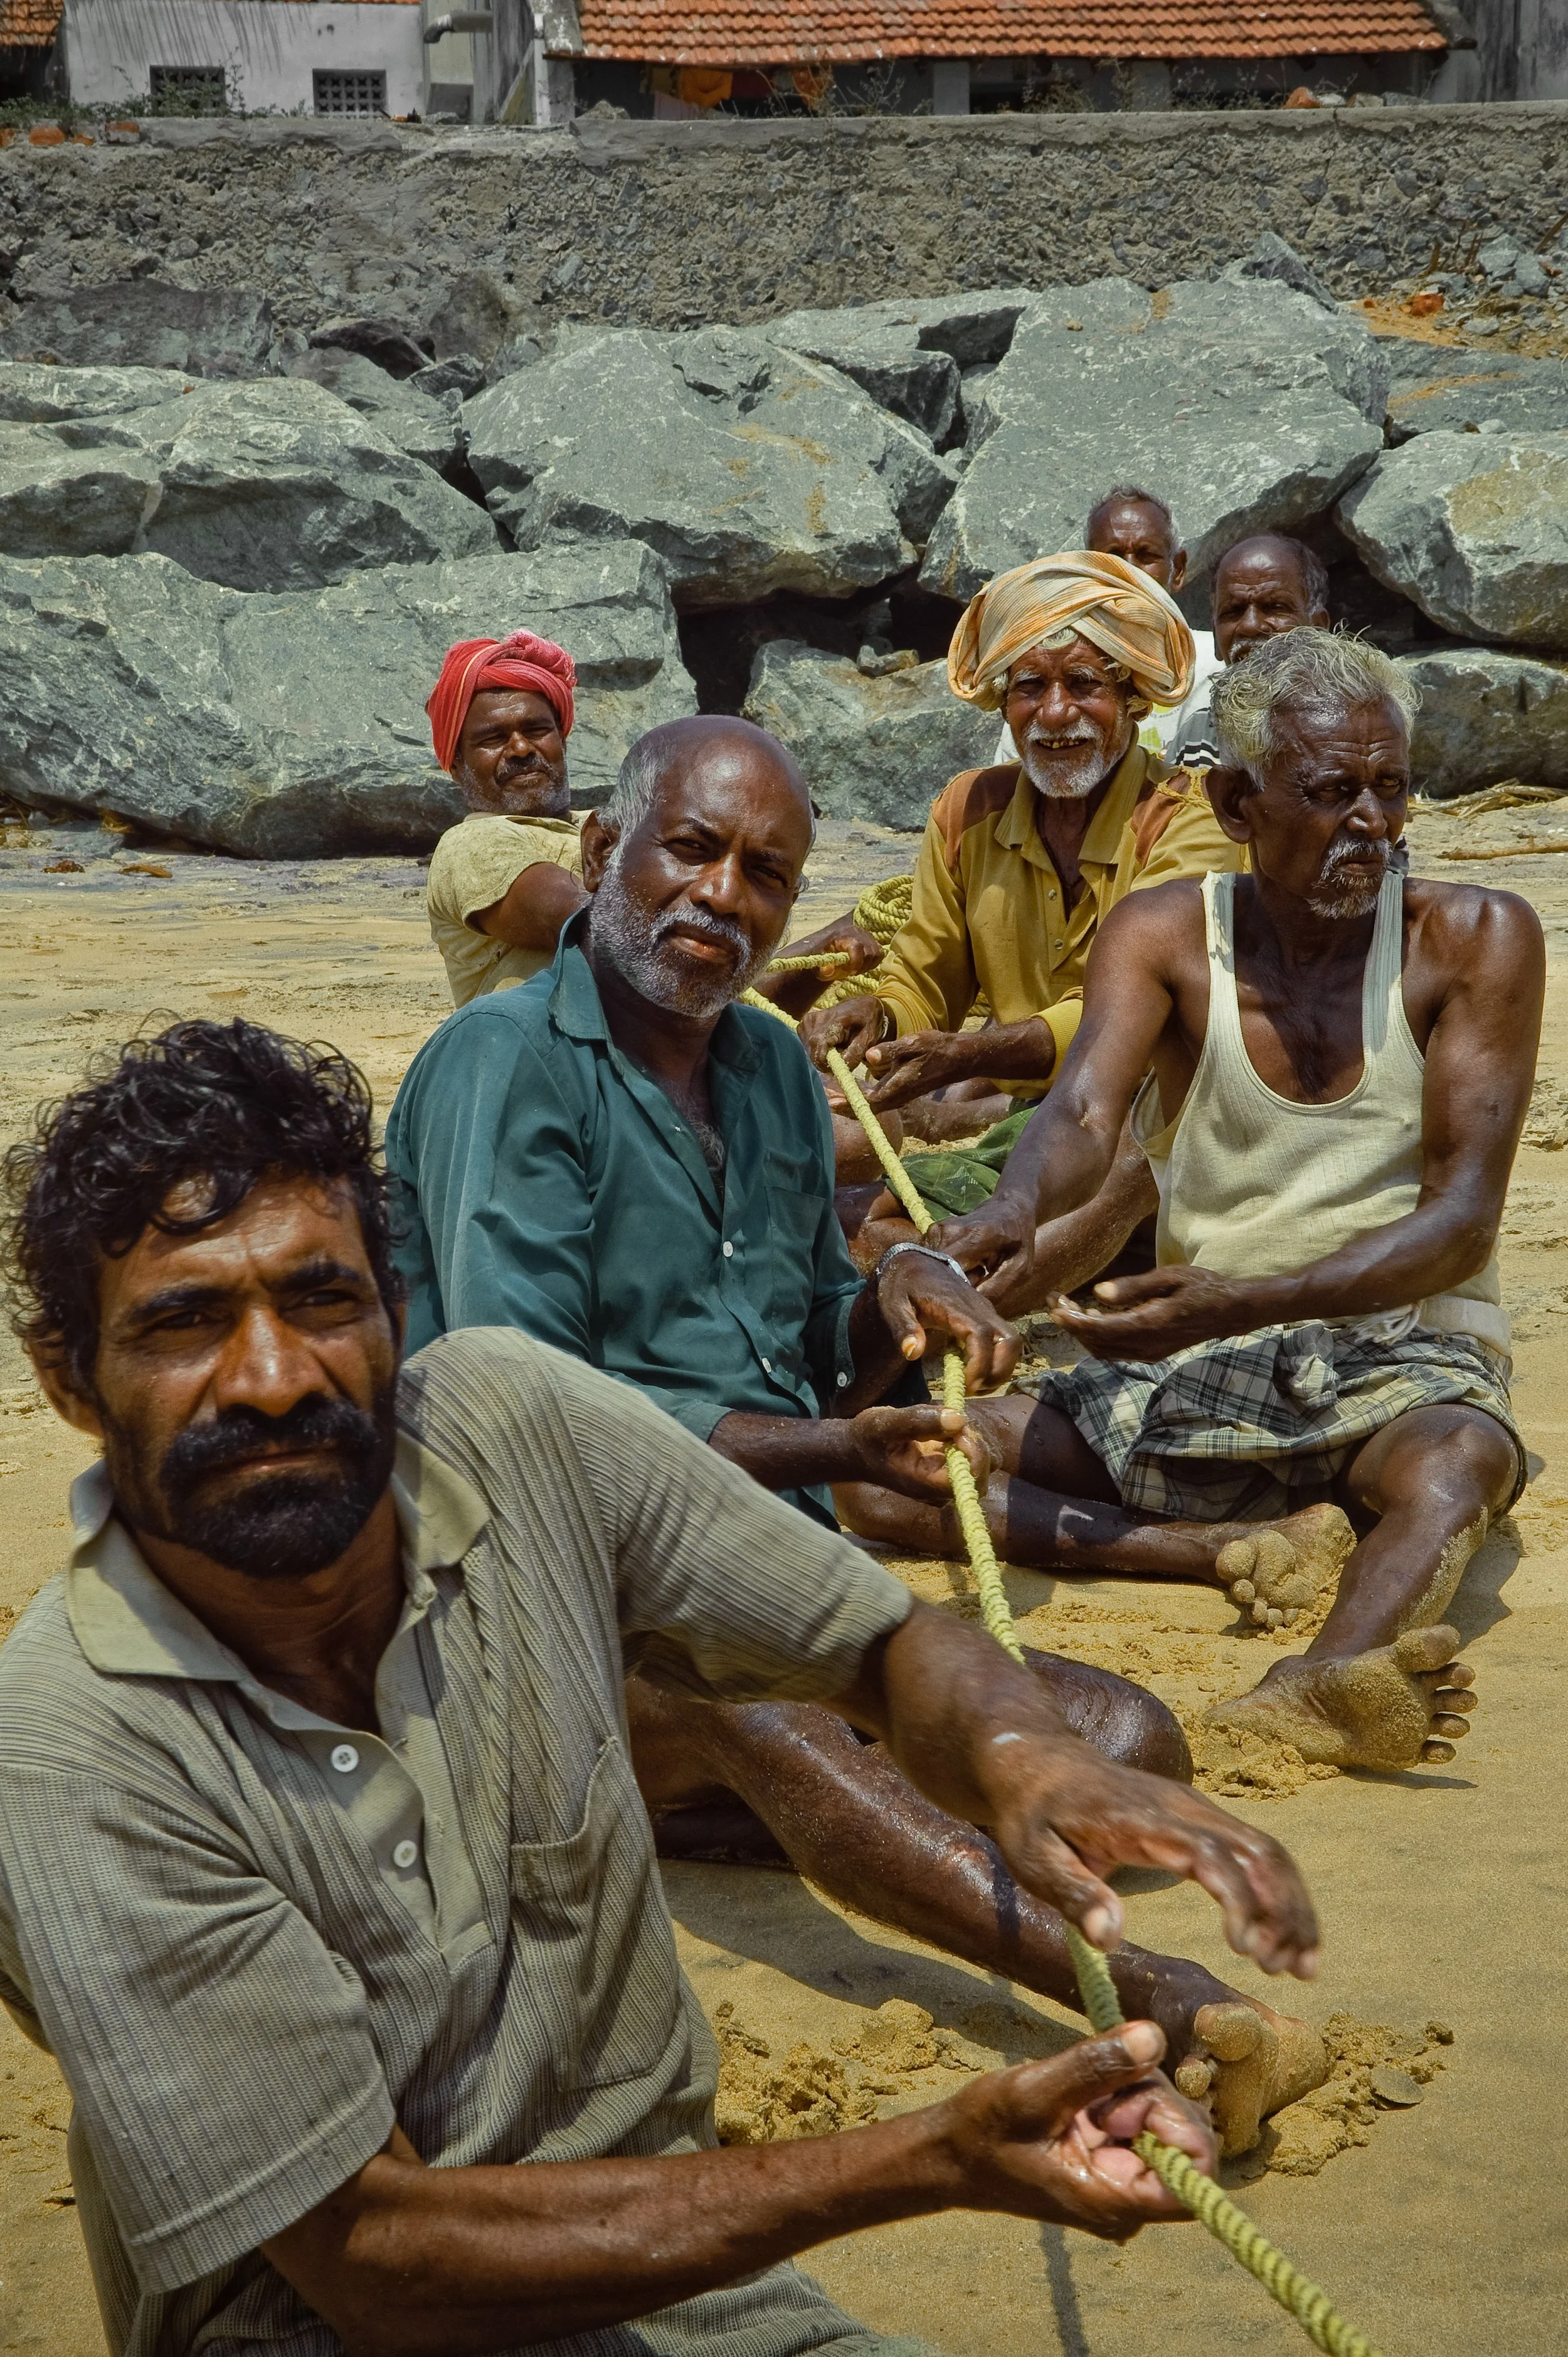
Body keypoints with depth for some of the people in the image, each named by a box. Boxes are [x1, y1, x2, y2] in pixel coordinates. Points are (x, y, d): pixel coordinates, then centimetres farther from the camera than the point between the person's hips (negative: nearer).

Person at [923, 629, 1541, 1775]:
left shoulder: (1475, 939, -5)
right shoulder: (1164, 936, 2)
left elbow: (1462, 1222, -14)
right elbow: (1085, 1116, -17)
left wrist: (1239, 1304, -30)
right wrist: (1015, 1211, -43)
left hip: (1400, 1350, -3)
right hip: (1197, 1375, 3)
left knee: (1457, 1459, -40)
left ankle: (1307, 1697, -68)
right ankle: (1213, 1550, -26)